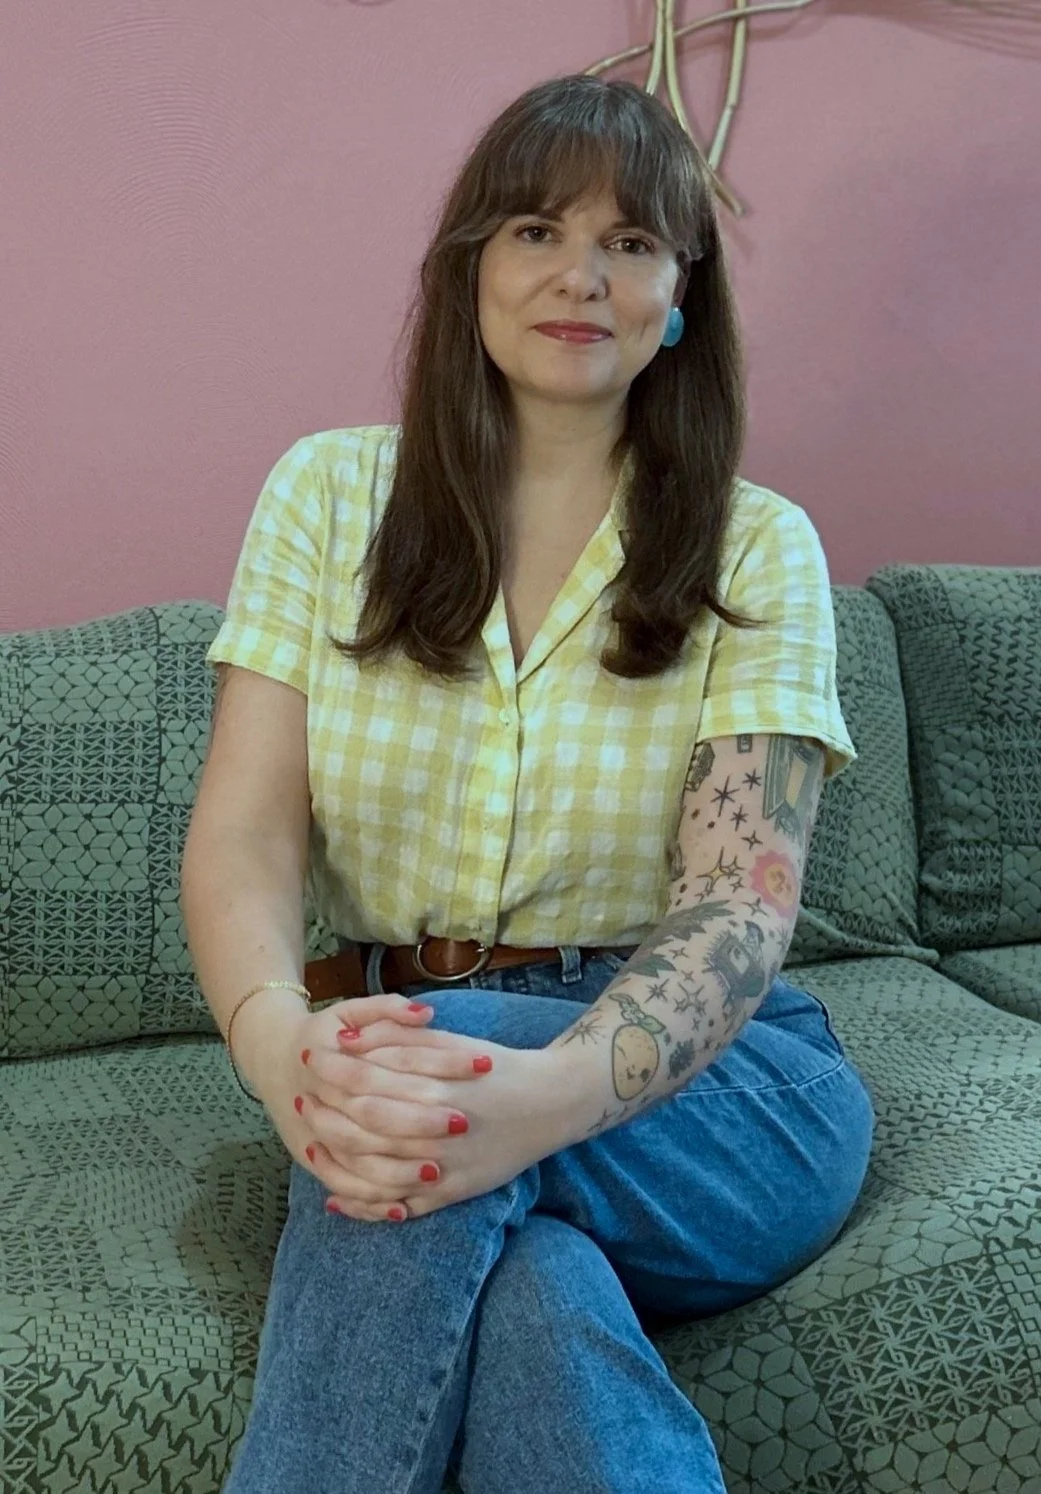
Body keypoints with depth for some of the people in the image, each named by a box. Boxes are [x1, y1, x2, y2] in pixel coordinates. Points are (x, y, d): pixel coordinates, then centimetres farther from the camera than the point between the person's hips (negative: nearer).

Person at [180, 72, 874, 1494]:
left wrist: (550, 1093, -36)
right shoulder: (329, 492, 3)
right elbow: (241, 836, -6)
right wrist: (282, 1044, -30)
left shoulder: (758, 549, -1)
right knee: (528, 1290, -34)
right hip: (387, 1047, 0)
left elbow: (742, 904, -13)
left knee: (446, 1119, -33)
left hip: (703, 1084, 0)